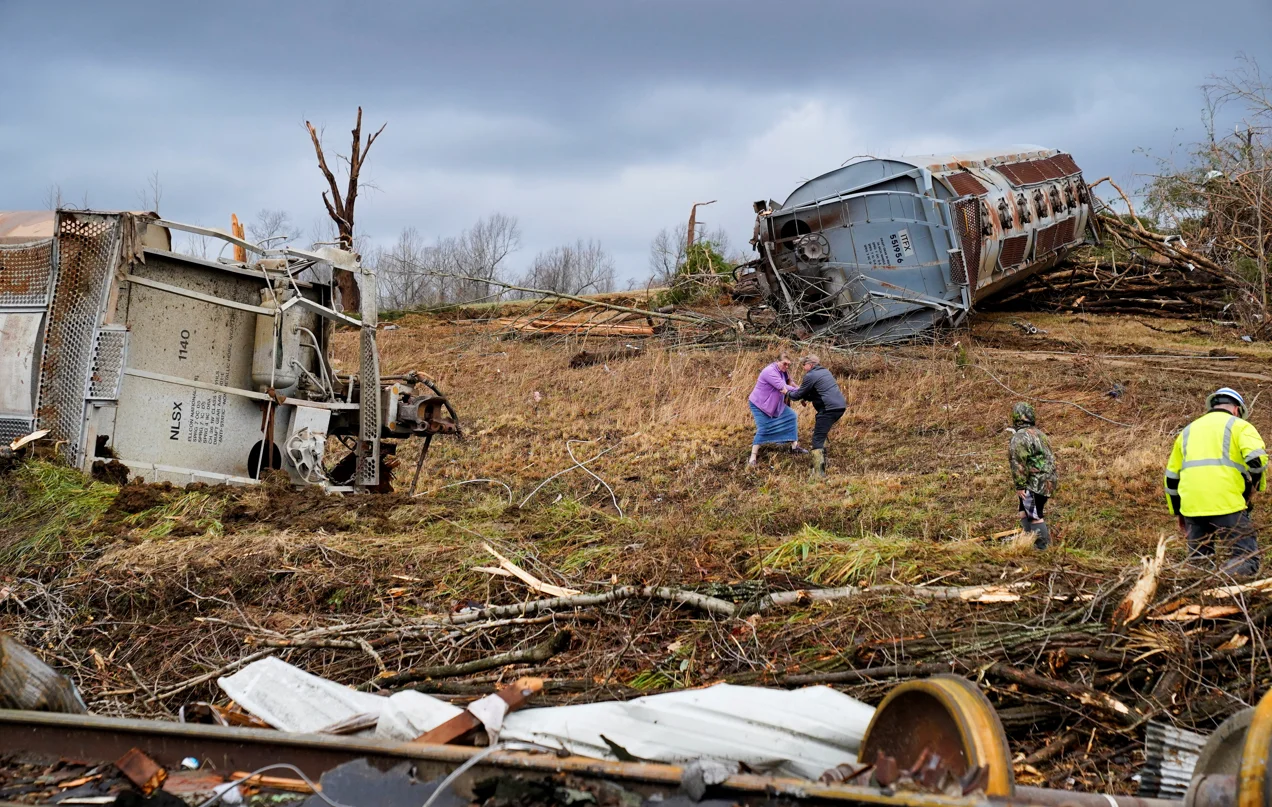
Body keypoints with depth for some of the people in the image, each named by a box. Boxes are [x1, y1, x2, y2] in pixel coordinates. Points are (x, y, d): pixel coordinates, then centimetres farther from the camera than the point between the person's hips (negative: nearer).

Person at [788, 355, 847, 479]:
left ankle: (819, 473, -18)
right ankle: (822, 461, 30)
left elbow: (799, 394, 1)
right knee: (821, 433, 28)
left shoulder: (810, 376, -6)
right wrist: (807, 398, 21)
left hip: (829, 408, -9)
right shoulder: (825, 372, 22)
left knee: (817, 439, -8)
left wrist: (789, 394, 21)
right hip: (840, 406, 9)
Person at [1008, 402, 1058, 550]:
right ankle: (1030, 540, 19)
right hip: (1048, 481, 10)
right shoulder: (1040, 433, 14)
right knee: (1024, 510, 18)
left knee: (1034, 515, -3)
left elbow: (1018, 464, -20)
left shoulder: (1019, 438, -16)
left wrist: (1020, 486, -16)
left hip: (1034, 483, -10)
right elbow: (1050, 457, 20)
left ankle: (1042, 545, -2)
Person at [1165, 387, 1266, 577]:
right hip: (1227, 504, -5)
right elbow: (1257, 460, -9)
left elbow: (1171, 476, 26)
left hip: (1192, 508, 5)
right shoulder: (1239, 425, 9)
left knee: (1198, 561, 15)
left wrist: (1178, 513, 33)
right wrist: (1252, 489, 8)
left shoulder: (1188, 430, 25)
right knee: (1247, 559, -2)